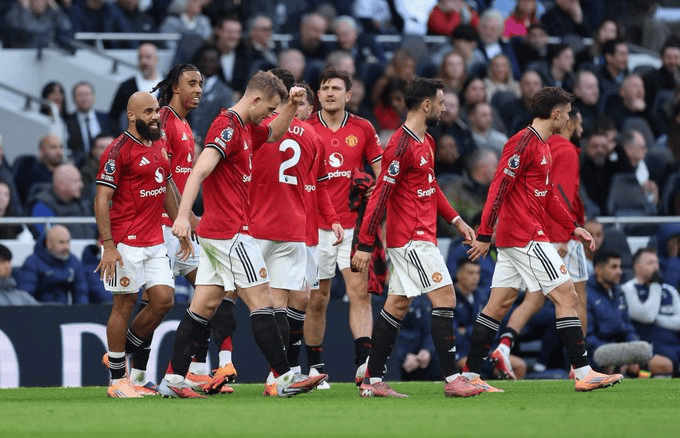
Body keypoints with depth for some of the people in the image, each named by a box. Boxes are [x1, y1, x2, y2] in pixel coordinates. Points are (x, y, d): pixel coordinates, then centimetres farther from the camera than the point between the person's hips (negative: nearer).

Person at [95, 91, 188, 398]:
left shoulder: (160, 148, 13)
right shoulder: (119, 150, -11)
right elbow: (102, 199, -14)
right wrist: (108, 245, -20)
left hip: (154, 243, 8)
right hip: (125, 243, -8)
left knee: (163, 300, 2)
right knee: (125, 304, -3)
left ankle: (120, 354, 19)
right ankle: (117, 379, 5)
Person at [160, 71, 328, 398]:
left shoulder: (246, 128, 15)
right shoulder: (228, 128, -15)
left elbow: (275, 133, 36)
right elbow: (199, 171, -26)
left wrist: (292, 105, 17)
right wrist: (183, 215, -37)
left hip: (215, 235, 10)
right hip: (231, 233, -10)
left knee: (205, 305, 7)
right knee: (261, 301, -6)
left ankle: (173, 379, 6)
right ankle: (284, 378, -4)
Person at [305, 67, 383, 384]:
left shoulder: (363, 129, 5)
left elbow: (381, 171, 11)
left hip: (354, 224, 1)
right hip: (316, 225, -1)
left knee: (360, 291, -12)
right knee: (317, 299, 4)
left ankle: (364, 361, -19)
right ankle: (315, 366, 15)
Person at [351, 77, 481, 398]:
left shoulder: (426, 142, 15)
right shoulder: (402, 145, -17)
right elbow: (380, 195, -18)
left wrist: (456, 220, 20)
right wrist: (365, 244, -20)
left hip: (417, 237, 10)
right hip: (413, 239, -10)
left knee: (397, 305, 10)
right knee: (444, 297, -11)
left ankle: (373, 381, 12)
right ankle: (451, 379, -11)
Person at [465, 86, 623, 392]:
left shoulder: (542, 146, 18)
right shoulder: (523, 143, -14)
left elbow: (547, 196, 26)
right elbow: (499, 187, -18)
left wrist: (573, 227, 21)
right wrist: (485, 234, -20)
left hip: (514, 239, 10)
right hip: (527, 237, -10)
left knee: (498, 304, 8)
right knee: (566, 296, -8)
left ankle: (471, 375, 9)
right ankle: (583, 373, -8)